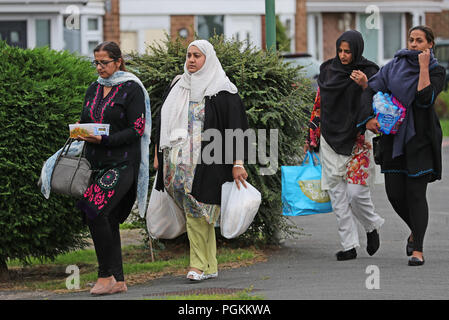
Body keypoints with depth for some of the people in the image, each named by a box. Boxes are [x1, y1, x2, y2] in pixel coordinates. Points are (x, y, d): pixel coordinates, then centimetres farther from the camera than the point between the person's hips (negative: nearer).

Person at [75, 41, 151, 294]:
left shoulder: (132, 89, -4)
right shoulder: (94, 90, 16)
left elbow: (136, 130, -10)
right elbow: (85, 121, 22)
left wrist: (104, 140, -19)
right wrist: (81, 133, -1)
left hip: (122, 163, -7)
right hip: (97, 163, 7)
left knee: (96, 211, -20)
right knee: (108, 220, 5)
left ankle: (106, 275, -12)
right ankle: (118, 280, 10)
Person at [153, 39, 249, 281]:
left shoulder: (222, 92, -3)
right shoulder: (178, 87, 14)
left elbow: (236, 128, -6)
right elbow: (163, 122, 21)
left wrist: (237, 163, -13)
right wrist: (158, 154, 18)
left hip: (205, 165, -5)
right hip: (177, 161, 5)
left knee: (198, 214, -9)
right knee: (197, 215, 6)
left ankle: (199, 265, -3)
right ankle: (210, 267, 11)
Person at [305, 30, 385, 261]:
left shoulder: (369, 72, -3)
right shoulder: (328, 70, 8)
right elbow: (319, 103, 15)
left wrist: (365, 86, -27)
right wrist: (311, 137, 14)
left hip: (357, 139, -4)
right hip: (331, 140, 4)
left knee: (356, 192, -8)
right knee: (336, 192, 0)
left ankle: (372, 226, 22)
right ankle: (349, 246, 4)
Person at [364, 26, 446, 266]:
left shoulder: (436, 72, -2)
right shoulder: (395, 66, 7)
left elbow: (425, 98, -19)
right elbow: (372, 88, 1)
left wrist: (423, 67, -16)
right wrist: (369, 116, -13)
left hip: (420, 139, -4)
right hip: (395, 137, 4)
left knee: (416, 192, -9)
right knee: (395, 193, 3)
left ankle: (417, 251, -7)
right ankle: (415, 230, 31)